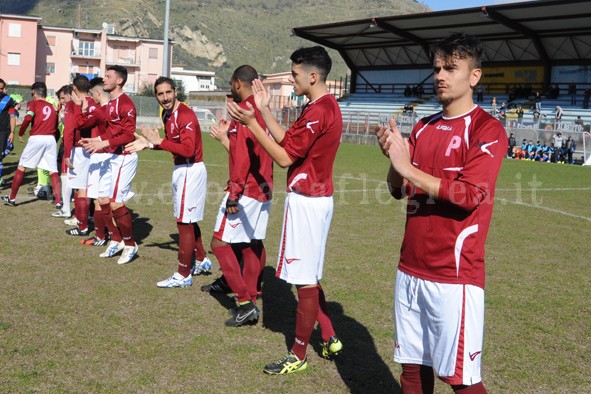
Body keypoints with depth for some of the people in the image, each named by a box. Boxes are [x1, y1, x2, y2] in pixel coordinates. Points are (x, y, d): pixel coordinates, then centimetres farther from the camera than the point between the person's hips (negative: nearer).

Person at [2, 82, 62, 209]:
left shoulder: (34, 103, 5)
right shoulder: (52, 107, 19)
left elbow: (28, 118, -11)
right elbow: (56, 126, 15)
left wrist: (20, 133, 0)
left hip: (36, 138, -3)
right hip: (51, 139, 3)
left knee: (21, 167, 12)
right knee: (53, 172, 4)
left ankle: (12, 198, 19)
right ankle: (58, 202, -5)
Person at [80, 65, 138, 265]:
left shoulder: (125, 103, -15)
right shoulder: (110, 103, 13)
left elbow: (129, 135, -20)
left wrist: (104, 143, -23)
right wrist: (94, 140, 9)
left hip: (124, 157, -9)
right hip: (112, 157, 10)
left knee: (116, 202, -9)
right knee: (103, 199, 11)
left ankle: (130, 245, 7)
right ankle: (116, 240, 24)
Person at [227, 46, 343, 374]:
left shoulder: (318, 111, -19)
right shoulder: (326, 106, 13)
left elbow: (284, 157, -20)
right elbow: (287, 140, 14)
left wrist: (250, 122, -18)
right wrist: (264, 110, 11)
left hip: (306, 200, -11)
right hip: (315, 198, 11)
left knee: (305, 280, 0)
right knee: (308, 277, 19)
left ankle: (298, 356, 12)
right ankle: (330, 339, 27)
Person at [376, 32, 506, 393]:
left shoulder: (487, 129, -8)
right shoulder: (423, 128, 13)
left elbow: (470, 195, -18)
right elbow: (399, 190, 11)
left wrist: (408, 167, -19)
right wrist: (394, 158, -9)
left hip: (455, 274, -6)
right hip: (411, 268, 7)